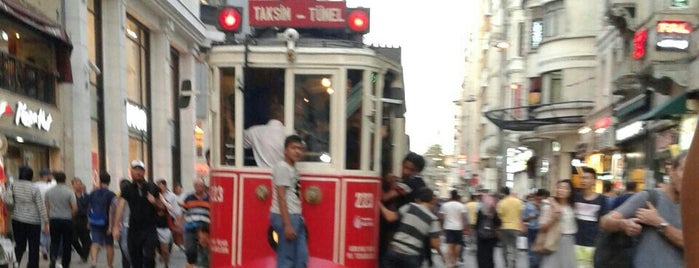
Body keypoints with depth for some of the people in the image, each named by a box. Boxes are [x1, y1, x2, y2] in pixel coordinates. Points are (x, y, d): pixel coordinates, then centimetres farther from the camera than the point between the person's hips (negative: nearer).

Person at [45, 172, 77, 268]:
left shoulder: (49, 192, 1)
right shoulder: (69, 191, -11)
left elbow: (47, 207, 6)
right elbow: (75, 208, -15)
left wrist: (48, 221, 16)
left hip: (53, 220, 3)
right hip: (67, 220, -3)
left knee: (54, 242, 13)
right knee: (66, 244, 9)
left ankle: (53, 257, -14)